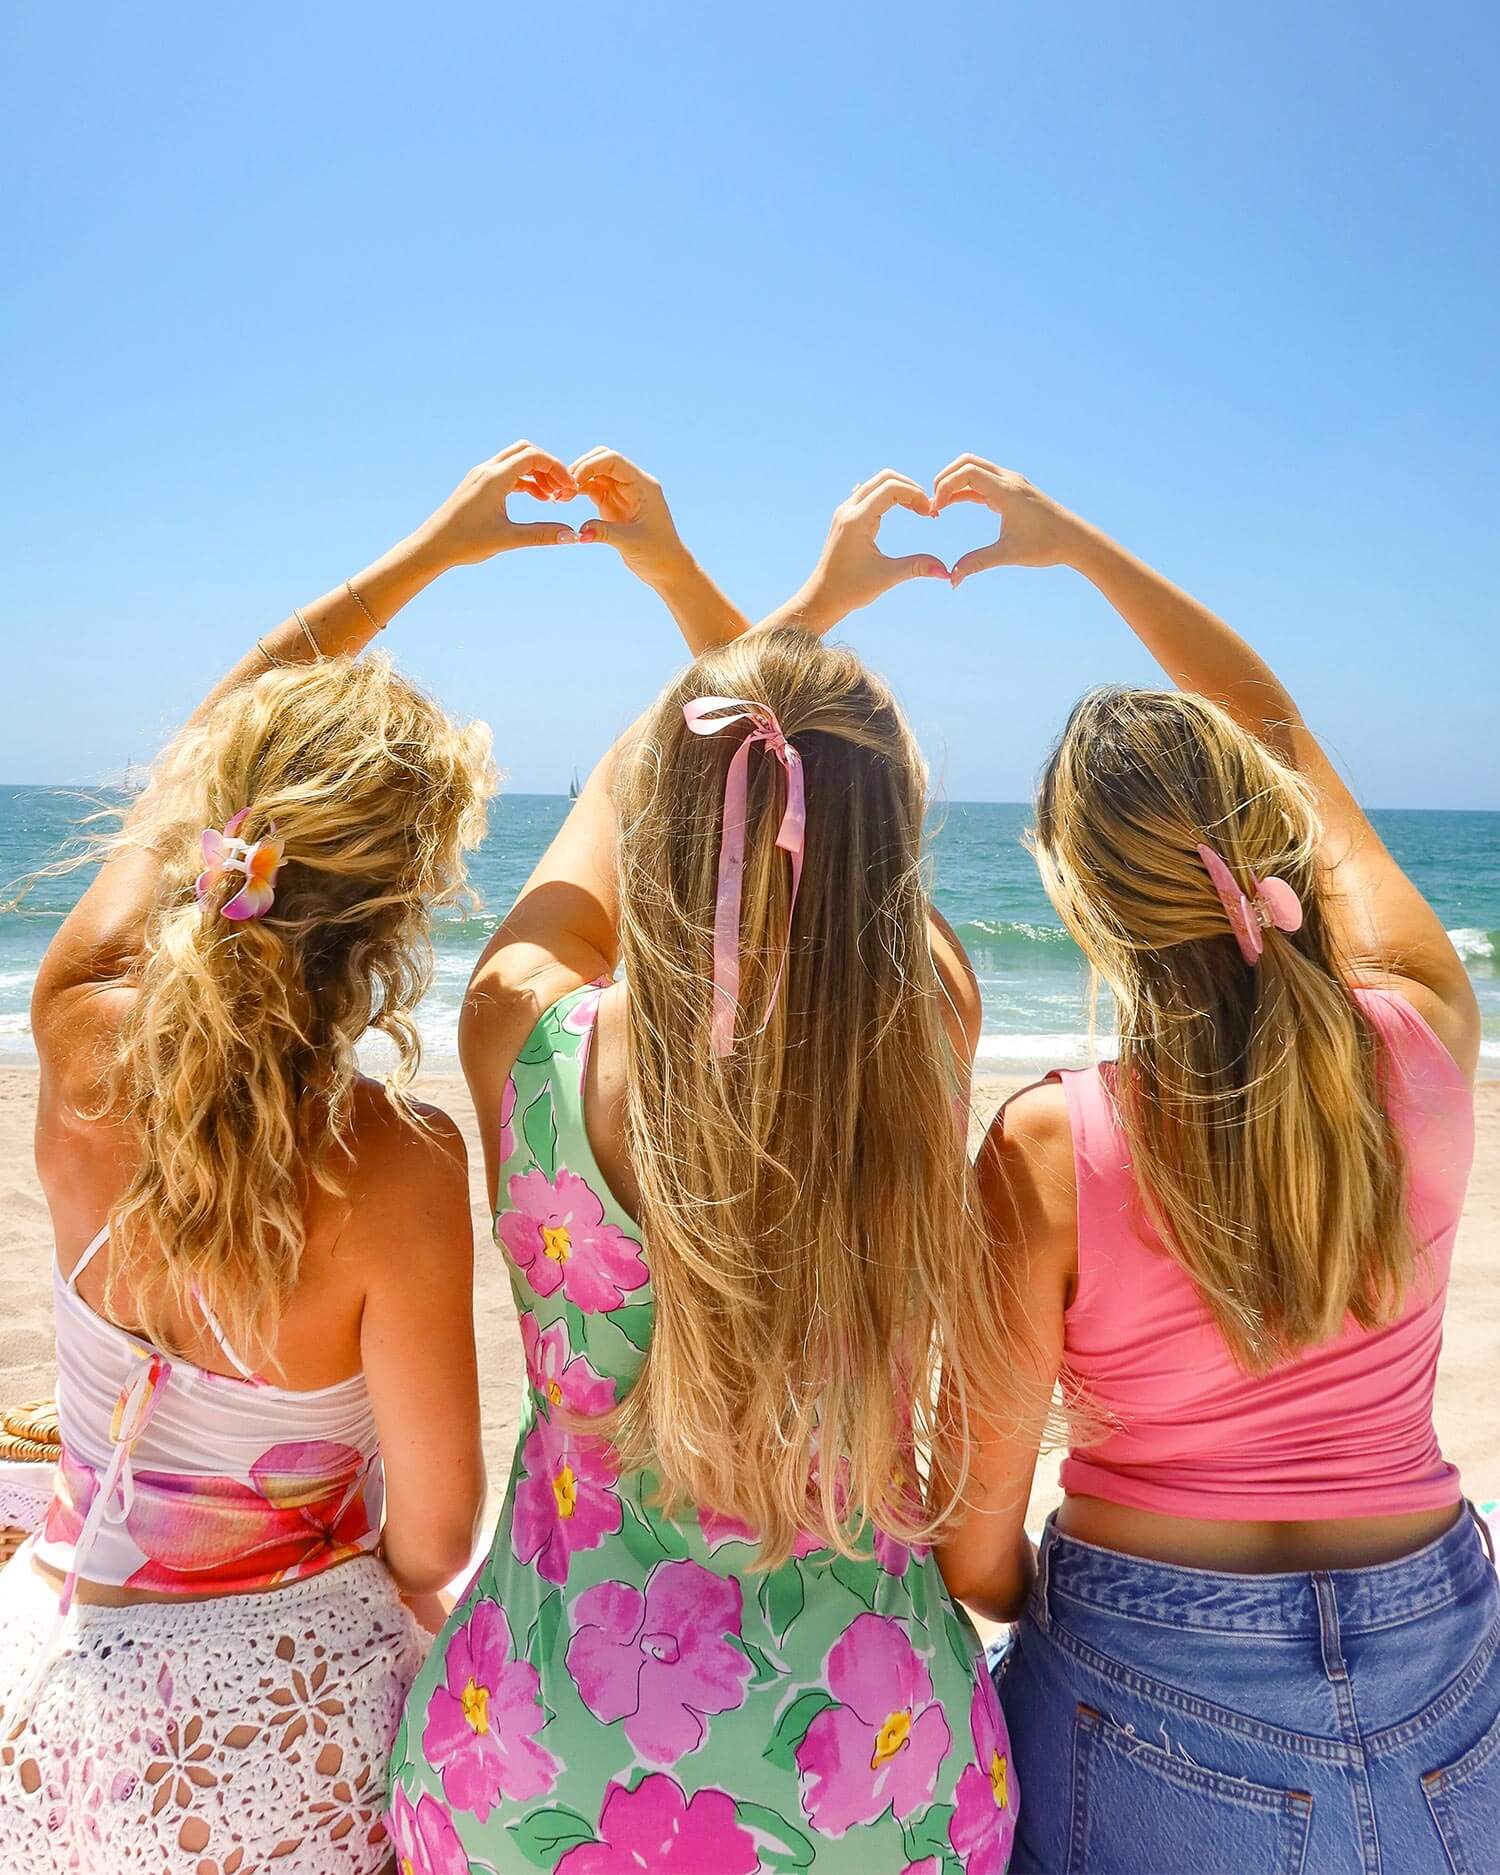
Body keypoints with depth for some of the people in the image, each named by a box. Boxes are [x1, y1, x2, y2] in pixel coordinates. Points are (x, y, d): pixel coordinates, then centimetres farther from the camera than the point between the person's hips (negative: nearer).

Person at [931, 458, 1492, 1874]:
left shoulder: (1048, 1152, -25)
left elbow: (978, 1548, -15)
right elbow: (1285, 738, 1)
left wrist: (1037, 1612, 9)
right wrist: (1080, 545, 8)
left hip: (1160, 1698, -3)